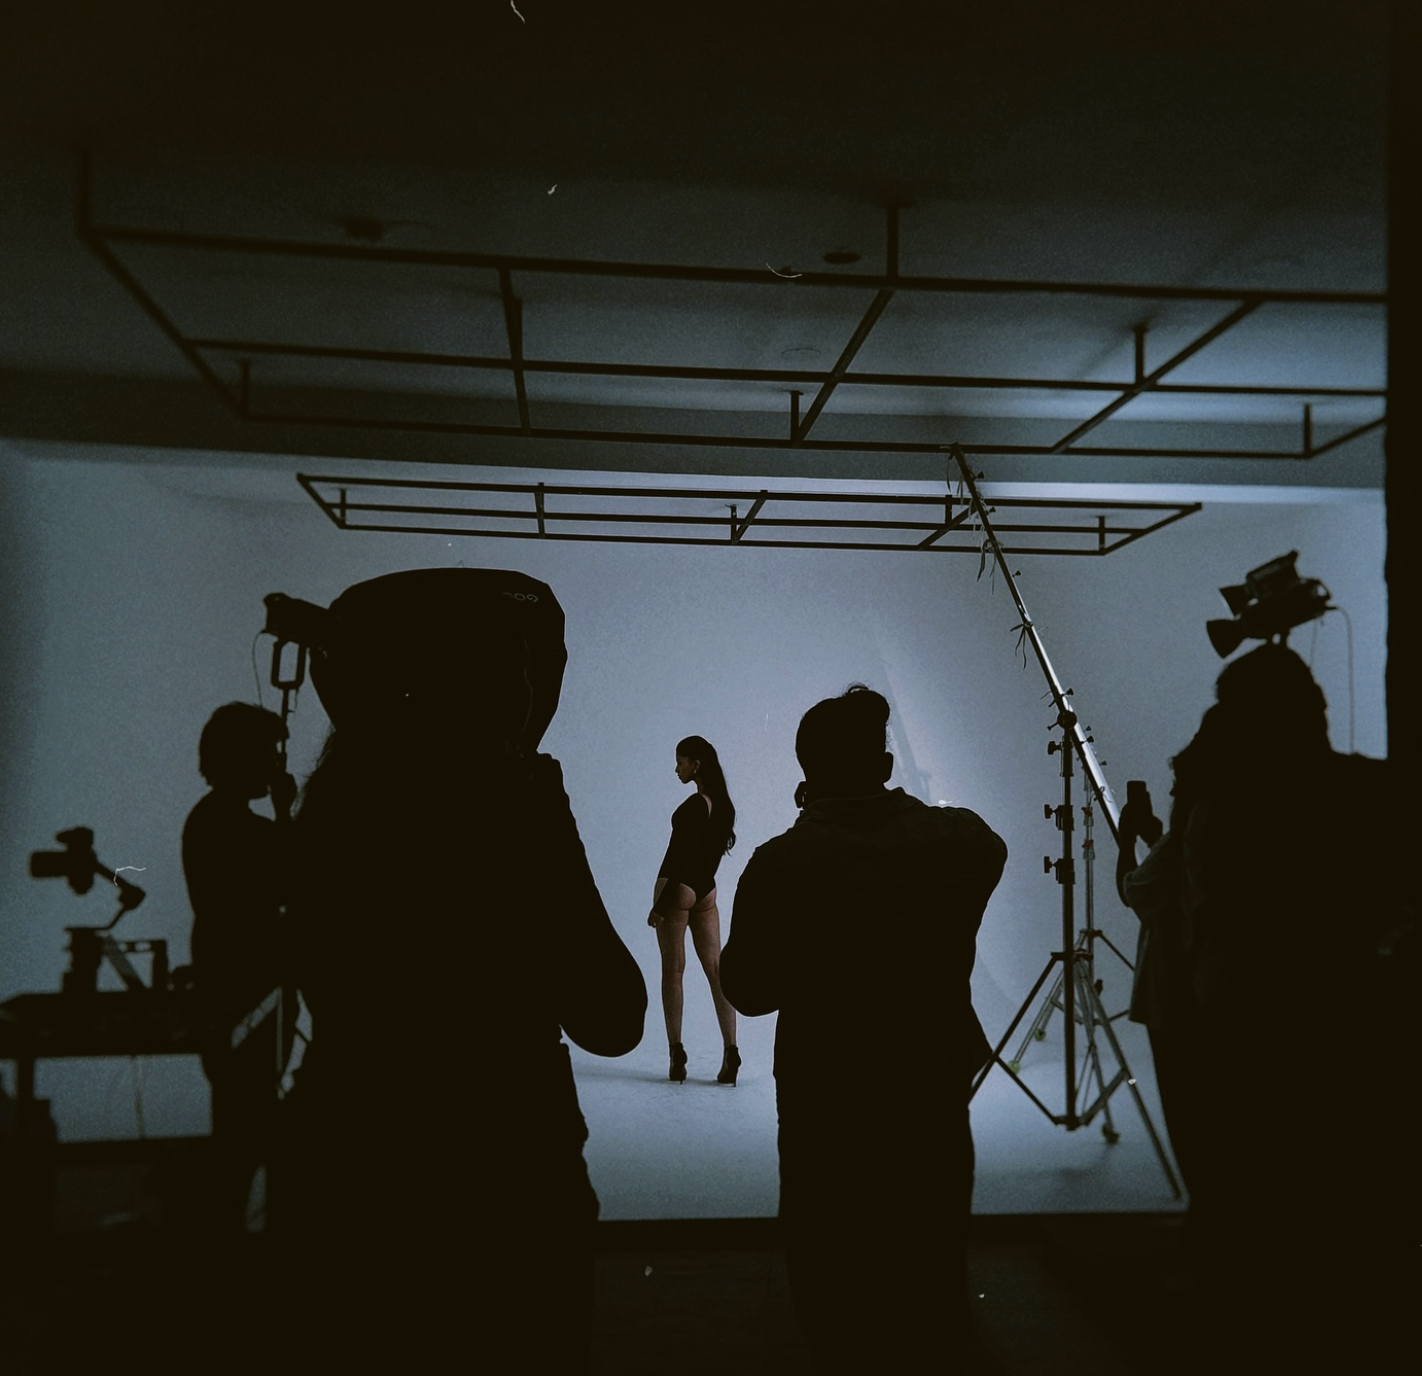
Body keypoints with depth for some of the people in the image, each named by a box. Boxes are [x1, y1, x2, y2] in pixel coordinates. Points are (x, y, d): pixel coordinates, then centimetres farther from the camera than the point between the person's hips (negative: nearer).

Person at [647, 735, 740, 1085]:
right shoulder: (724, 805, 7)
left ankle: (676, 1054, 3)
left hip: (679, 889, -7)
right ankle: (730, 1050, 0)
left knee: (673, 971, 1)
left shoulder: (695, 805, -17)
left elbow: (682, 860, -19)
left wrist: (660, 905, -15)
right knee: (715, 969, 5)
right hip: (707, 892, 7)